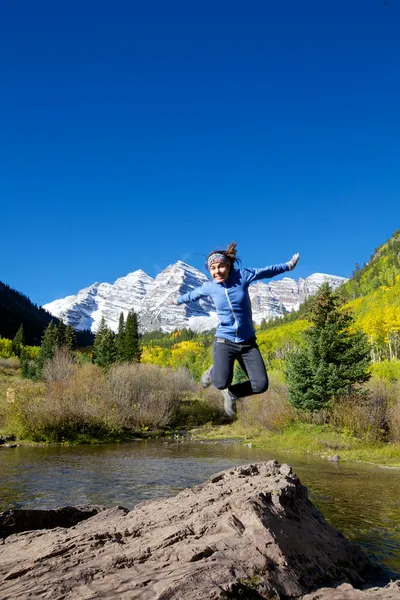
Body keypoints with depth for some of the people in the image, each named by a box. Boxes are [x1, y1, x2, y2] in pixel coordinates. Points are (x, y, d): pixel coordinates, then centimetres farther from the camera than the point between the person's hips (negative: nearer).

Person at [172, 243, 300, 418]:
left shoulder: (242, 276, -6)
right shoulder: (209, 287, -2)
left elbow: (267, 271, 10)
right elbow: (193, 294, 20)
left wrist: (288, 265, 21)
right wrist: (178, 300, 38)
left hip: (248, 343, 1)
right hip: (224, 342, -1)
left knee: (261, 385, -9)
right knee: (222, 383, -23)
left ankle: (231, 393, 21)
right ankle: (214, 372, 15)